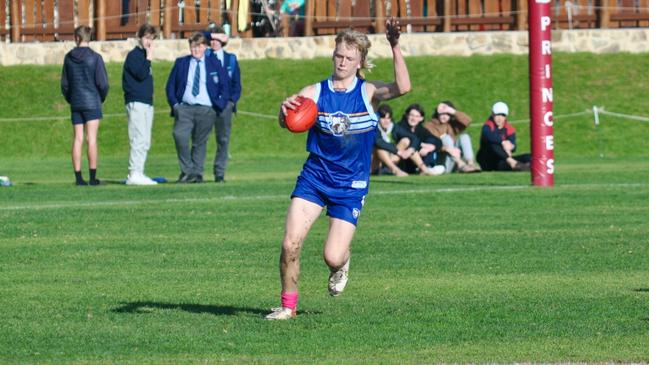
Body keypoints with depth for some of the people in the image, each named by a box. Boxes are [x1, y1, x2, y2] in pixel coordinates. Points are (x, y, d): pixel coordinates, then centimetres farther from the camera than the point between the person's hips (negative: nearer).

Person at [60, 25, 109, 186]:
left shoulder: (69, 57, 3)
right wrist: (102, 99, 8)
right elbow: (102, 83, -10)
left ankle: (78, 177, 3)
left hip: (75, 103, 4)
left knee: (78, 139, 5)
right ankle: (93, 177, -5)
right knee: (91, 139, -3)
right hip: (92, 103, -4)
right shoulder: (95, 58, -8)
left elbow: (64, 84, 7)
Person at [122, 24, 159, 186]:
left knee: (145, 142, 7)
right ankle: (134, 174, -15)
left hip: (147, 103, 9)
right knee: (139, 139, -14)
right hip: (136, 103, -9)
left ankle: (137, 174, 8)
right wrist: (149, 58, -14)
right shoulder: (133, 55, -5)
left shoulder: (144, 56, 20)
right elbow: (141, 74, -19)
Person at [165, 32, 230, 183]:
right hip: (184, 108, 0)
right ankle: (187, 171, -13)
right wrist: (174, 104, -1)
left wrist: (220, 106, -1)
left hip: (206, 110, 0)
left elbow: (225, 85, 10)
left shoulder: (214, 63, 9)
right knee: (180, 135, -21)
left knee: (200, 142, 2)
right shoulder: (181, 63, 11)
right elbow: (170, 85, 12)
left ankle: (197, 173, 11)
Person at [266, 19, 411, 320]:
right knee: (290, 243, -14)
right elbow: (288, 122, -15)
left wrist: (395, 47, -32)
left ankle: (342, 264, 30)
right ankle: (288, 305, 6)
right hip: (314, 176, 1)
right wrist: (285, 110, -39)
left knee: (333, 258, -8)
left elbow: (402, 88, -22)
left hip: (351, 186, -1)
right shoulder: (315, 92, -2)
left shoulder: (368, 93, -4)